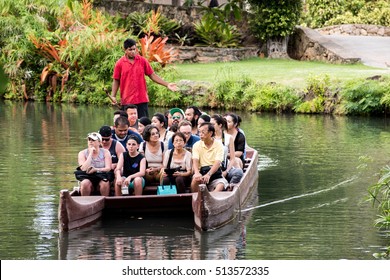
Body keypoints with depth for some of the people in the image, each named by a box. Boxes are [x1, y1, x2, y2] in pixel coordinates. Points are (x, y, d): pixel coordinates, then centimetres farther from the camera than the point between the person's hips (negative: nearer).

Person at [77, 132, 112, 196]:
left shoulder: (105, 152, 4)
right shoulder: (82, 153, 4)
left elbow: (108, 168, -7)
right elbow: (84, 169, -12)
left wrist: (96, 169, -24)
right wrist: (90, 154, -10)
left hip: (102, 178, 0)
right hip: (88, 178, 0)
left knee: (105, 183, -34)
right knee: (85, 183, -34)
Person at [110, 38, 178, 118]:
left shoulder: (142, 61, 5)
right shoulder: (120, 63, 1)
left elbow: (152, 75, 9)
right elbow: (116, 81, 5)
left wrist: (167, 84, 2)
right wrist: (113, 96, -5)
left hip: (142, 99, 1)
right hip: (127, 101, -1)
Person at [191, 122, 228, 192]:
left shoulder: (218, 145, 0)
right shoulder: (197, 145, 6)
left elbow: (217, 163, -13)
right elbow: (195, 161, -8)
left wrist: (209, 174, -32)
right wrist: (197, 173, -31)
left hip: (215, 172, -1)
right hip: (202, 172, 1)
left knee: (221, 186, -32)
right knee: (195, 179, -33)